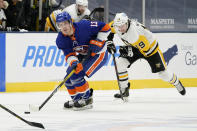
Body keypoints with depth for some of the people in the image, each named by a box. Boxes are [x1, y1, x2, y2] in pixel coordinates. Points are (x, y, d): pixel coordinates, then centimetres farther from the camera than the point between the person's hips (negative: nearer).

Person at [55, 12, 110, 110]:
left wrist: (98, 42, -25)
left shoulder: (83, 26, -30)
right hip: (83, 55, 7)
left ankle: (87, 99, -6)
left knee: (76, 75, -21)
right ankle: (76, 99, 23)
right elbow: (69, 54, -16)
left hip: (98, 53, -7)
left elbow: (105, 27, -21)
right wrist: (74, 63, -37)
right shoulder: (60, 40, -12)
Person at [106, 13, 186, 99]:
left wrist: (128, 51, -34)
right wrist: (109, 42, -3)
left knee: (162, 72, 0)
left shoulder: (135, 32, -40)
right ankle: (124, 90, -4)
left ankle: (176, 82, 33)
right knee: (119, 63, -15)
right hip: (133, 47, 6)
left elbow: (145, 48, -33)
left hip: (150, 46, -6)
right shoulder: (116, 26, -19)